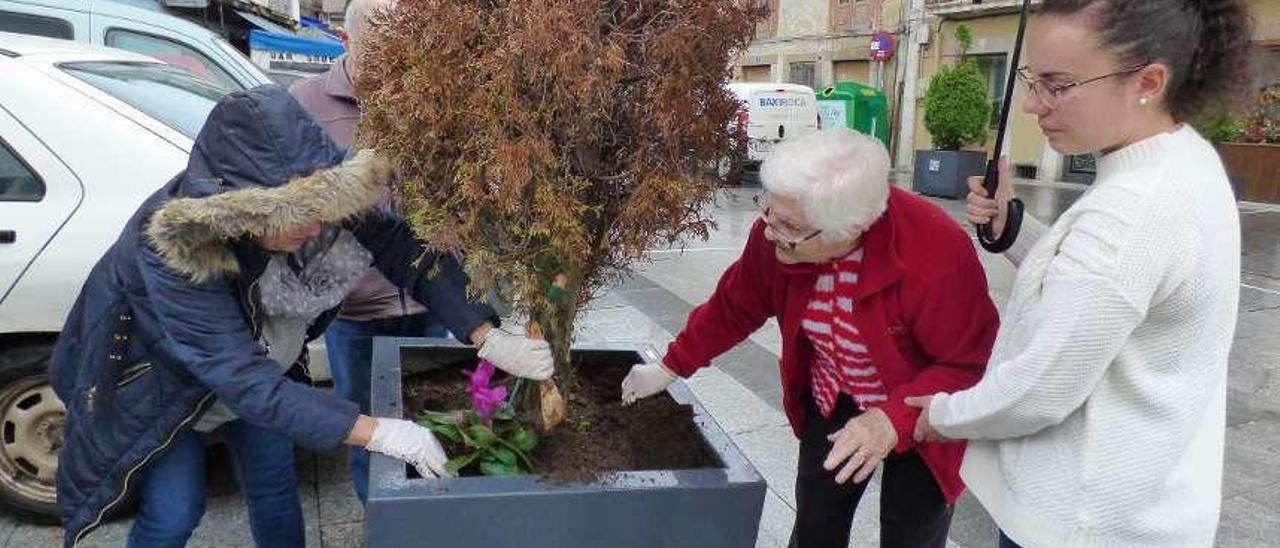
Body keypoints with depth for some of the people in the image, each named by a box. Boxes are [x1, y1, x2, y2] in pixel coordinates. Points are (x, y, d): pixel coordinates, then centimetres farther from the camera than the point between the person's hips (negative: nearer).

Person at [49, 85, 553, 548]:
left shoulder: (321, 204, -29)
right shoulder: (174, 250, -40)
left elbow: (405, 249, -23)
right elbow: (245, 382, -42)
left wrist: (490, 339, -34)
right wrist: (378, 433, -46)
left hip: (258, 357, 4)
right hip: (162, 378, -4)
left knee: (275, 485, 10)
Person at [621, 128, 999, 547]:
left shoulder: (938, 254, -34)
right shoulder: (778, 233, -20)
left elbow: (968, 364, -24)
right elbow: (733, 307, -4)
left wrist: (893, 421, -37)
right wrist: (670, 368, 0)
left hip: (921, 415, -3)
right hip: (832, 404, 4)